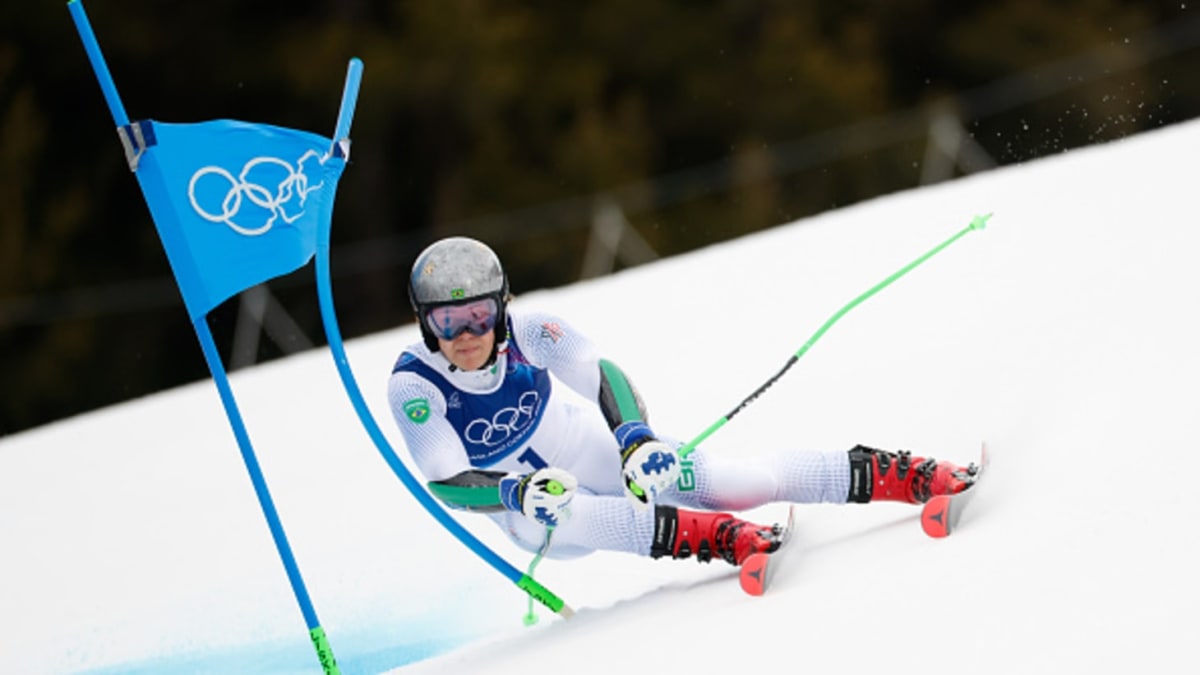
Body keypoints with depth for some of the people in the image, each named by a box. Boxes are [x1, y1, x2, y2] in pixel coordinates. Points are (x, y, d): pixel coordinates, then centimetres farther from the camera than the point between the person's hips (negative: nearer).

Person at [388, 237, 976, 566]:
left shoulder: (529, 334, -18)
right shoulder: (414, 387, -22)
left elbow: (601, 377, -12)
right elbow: (446, 484, -27)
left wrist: (635, 438, -32)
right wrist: (517, 492, -46)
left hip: (604, 455, 1)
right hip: (542, 513, -1)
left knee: (739, 482, -19)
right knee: (536, 518, -39)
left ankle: (896, 475, -9)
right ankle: (714, 537, -44)